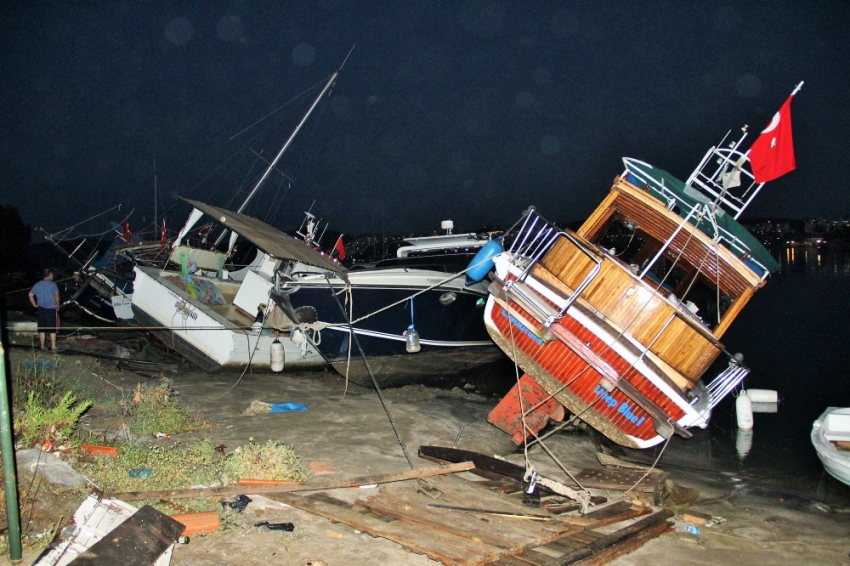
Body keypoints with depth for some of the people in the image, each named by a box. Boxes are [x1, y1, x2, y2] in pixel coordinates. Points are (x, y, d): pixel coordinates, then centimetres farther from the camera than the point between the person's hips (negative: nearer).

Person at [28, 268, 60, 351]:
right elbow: (56, 295, -17)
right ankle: (53, 346, 4)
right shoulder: (52, 284, -8)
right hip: (51, 309, -5)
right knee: (52, 328, 2)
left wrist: (35, 305, 11)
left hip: (41, 309, 5)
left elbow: (30, 294, 8)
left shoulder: (37, 284, 8)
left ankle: (42, 346, 13)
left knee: (42, 328, 9)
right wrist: (58, 304, -7)